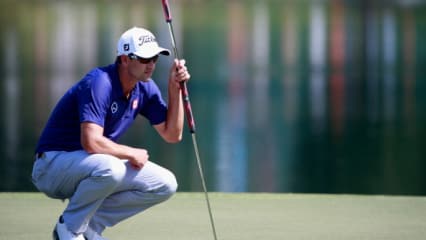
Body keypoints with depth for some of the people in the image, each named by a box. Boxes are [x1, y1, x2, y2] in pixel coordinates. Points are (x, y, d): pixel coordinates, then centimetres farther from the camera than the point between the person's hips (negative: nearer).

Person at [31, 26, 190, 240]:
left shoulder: (145, 88, 2)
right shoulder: (99, 83, -24)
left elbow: (172, 135, 4)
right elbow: (91, 142, -35)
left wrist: (174, 88, -6)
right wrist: (132, 154, -19)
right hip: (53, 165, -9)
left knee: (165, 184, -2)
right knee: (109, 168, -39)